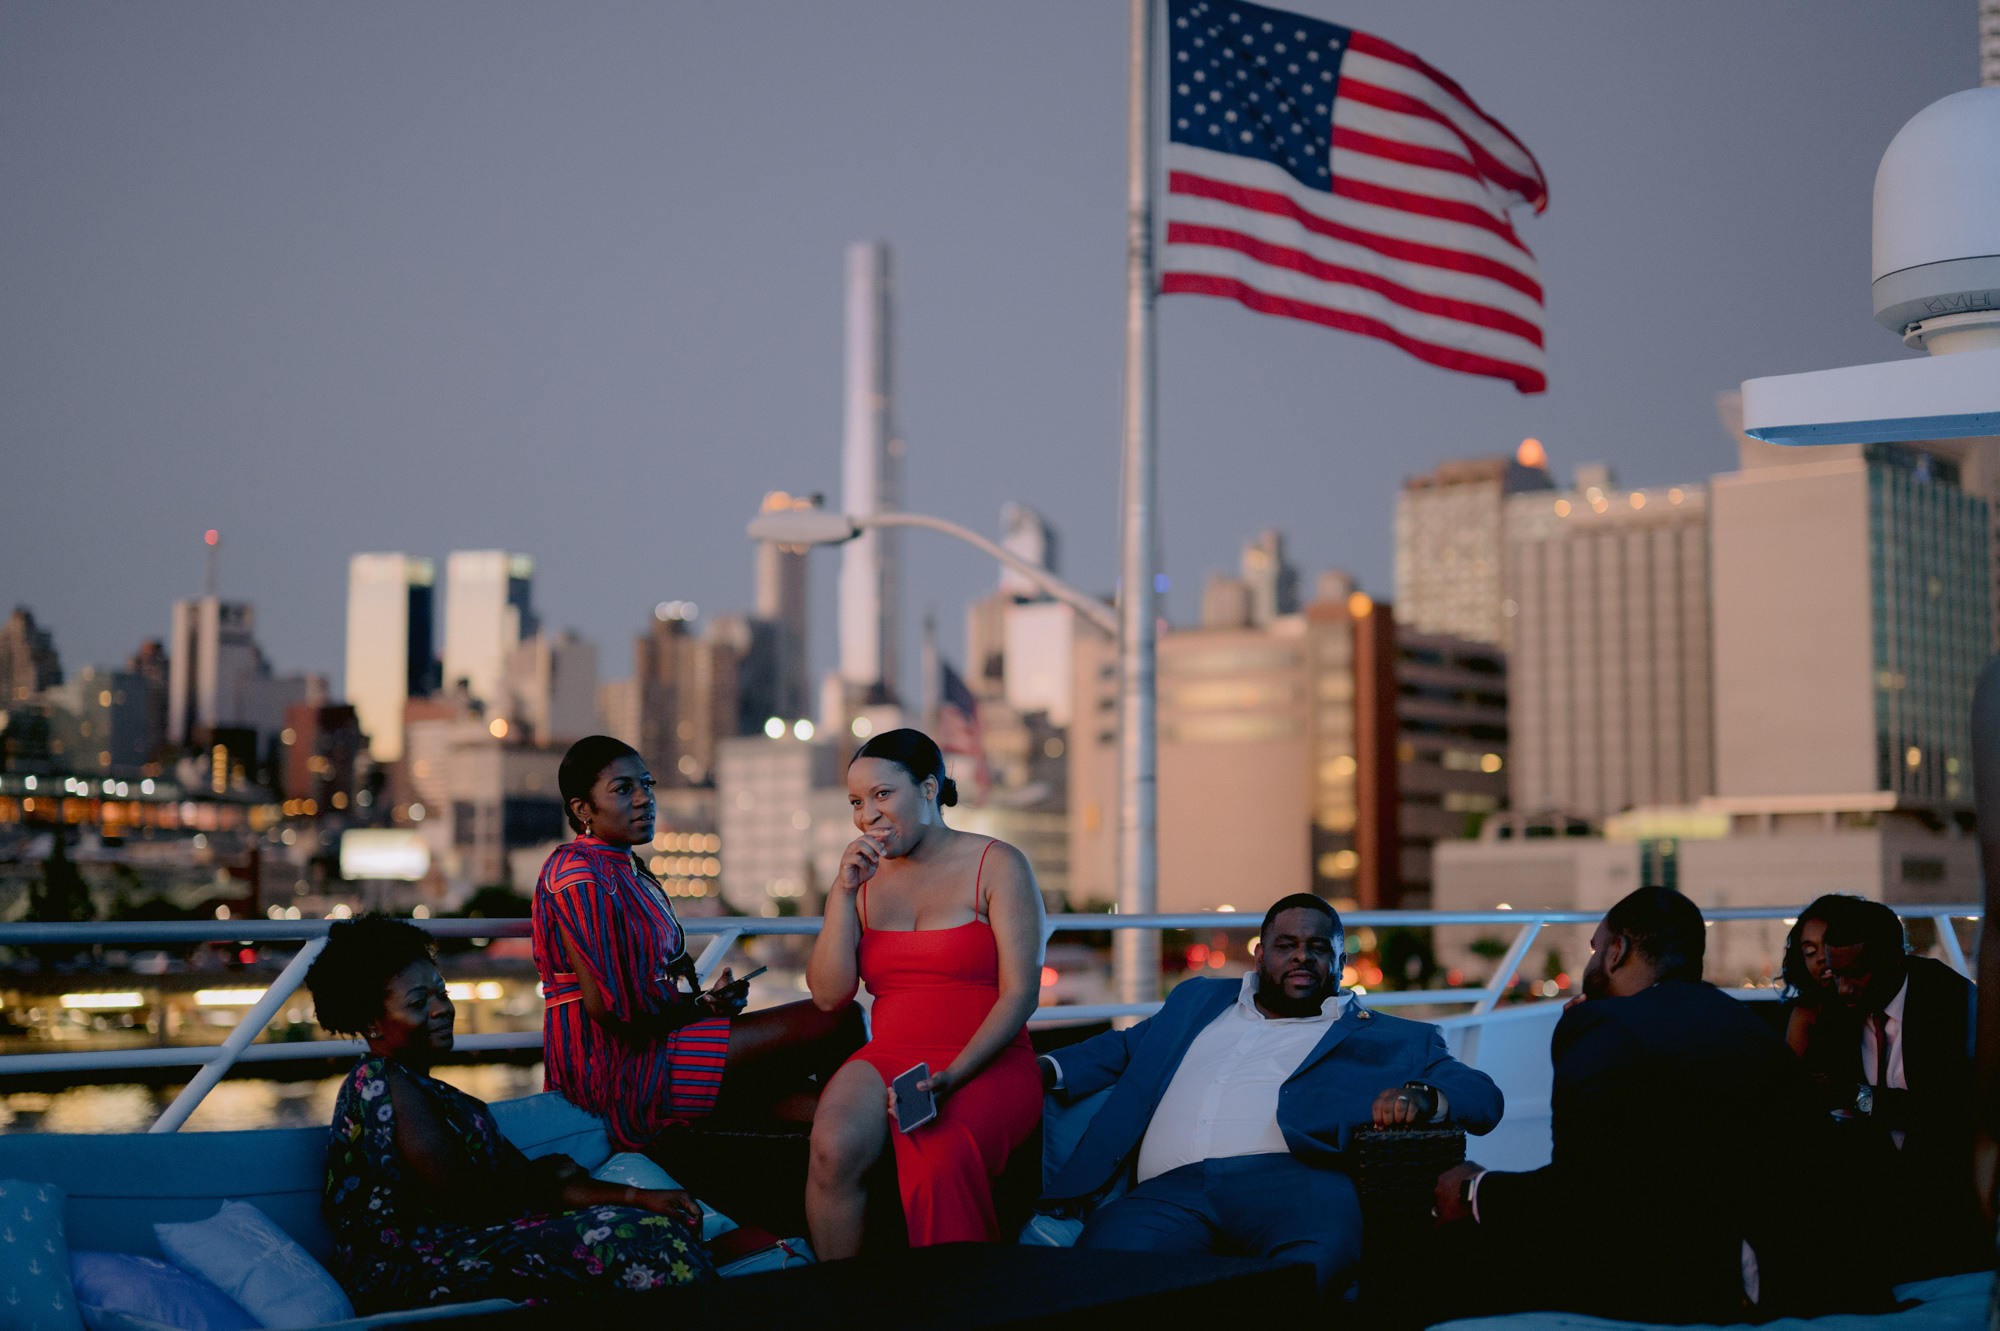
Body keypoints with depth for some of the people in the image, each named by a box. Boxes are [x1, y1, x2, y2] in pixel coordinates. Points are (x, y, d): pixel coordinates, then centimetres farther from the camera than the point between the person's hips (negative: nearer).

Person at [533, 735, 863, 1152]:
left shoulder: (629, 872, 20)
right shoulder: (578, 874, -13)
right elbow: (607, 1005, -19)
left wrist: (705, 1000, -2)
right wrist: (700, 1007, -7)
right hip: (620, 1067, -10)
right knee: (837, 1020, -13)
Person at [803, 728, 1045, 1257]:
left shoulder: (997, 866, 2)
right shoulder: (865, 877, 15)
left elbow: (1020, 993, -6)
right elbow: (828, 995, 6)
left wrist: (950, 1077, -19)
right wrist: (843, 892, -4)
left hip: (987, 1064, -3)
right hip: (887, 1060, 4)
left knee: (938, 1165, -35)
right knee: (834, 1148, -29)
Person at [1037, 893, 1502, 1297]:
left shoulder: (1389, 1040, 25)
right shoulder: (1198, 1001, 36)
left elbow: (1483, 1095, 17)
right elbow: (1121, 1049, 43)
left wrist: (1422, 1096, -7)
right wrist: (1045, 1070, 22)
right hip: (1170, 1190, 2)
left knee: (1325, 1248, -41)